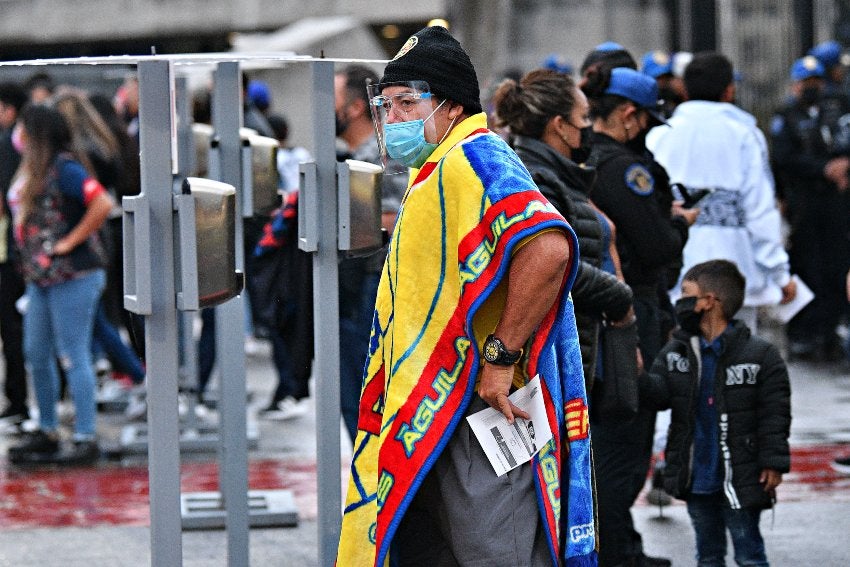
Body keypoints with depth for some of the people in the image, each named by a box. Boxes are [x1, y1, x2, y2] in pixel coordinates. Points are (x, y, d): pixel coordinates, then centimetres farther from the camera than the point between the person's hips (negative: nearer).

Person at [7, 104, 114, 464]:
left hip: (72, 276, -10)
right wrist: (31, 258, 15)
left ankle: (86, 439, -2)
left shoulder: (64, 169, -14)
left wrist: (71, 241, -18)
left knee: (73, 356, -7)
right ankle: (47, 433, 22)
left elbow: (103, 204, -25)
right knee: (36, 354, 12)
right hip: (42, 276, 10)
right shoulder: (35, 171, 14)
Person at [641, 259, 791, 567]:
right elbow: (660, 393, -7)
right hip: (696, 477, 5)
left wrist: (773, 463, -12)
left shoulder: (760, 355, -10)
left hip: (739, 480, -5)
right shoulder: (675, 353, 5)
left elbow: (775, 414, -9)